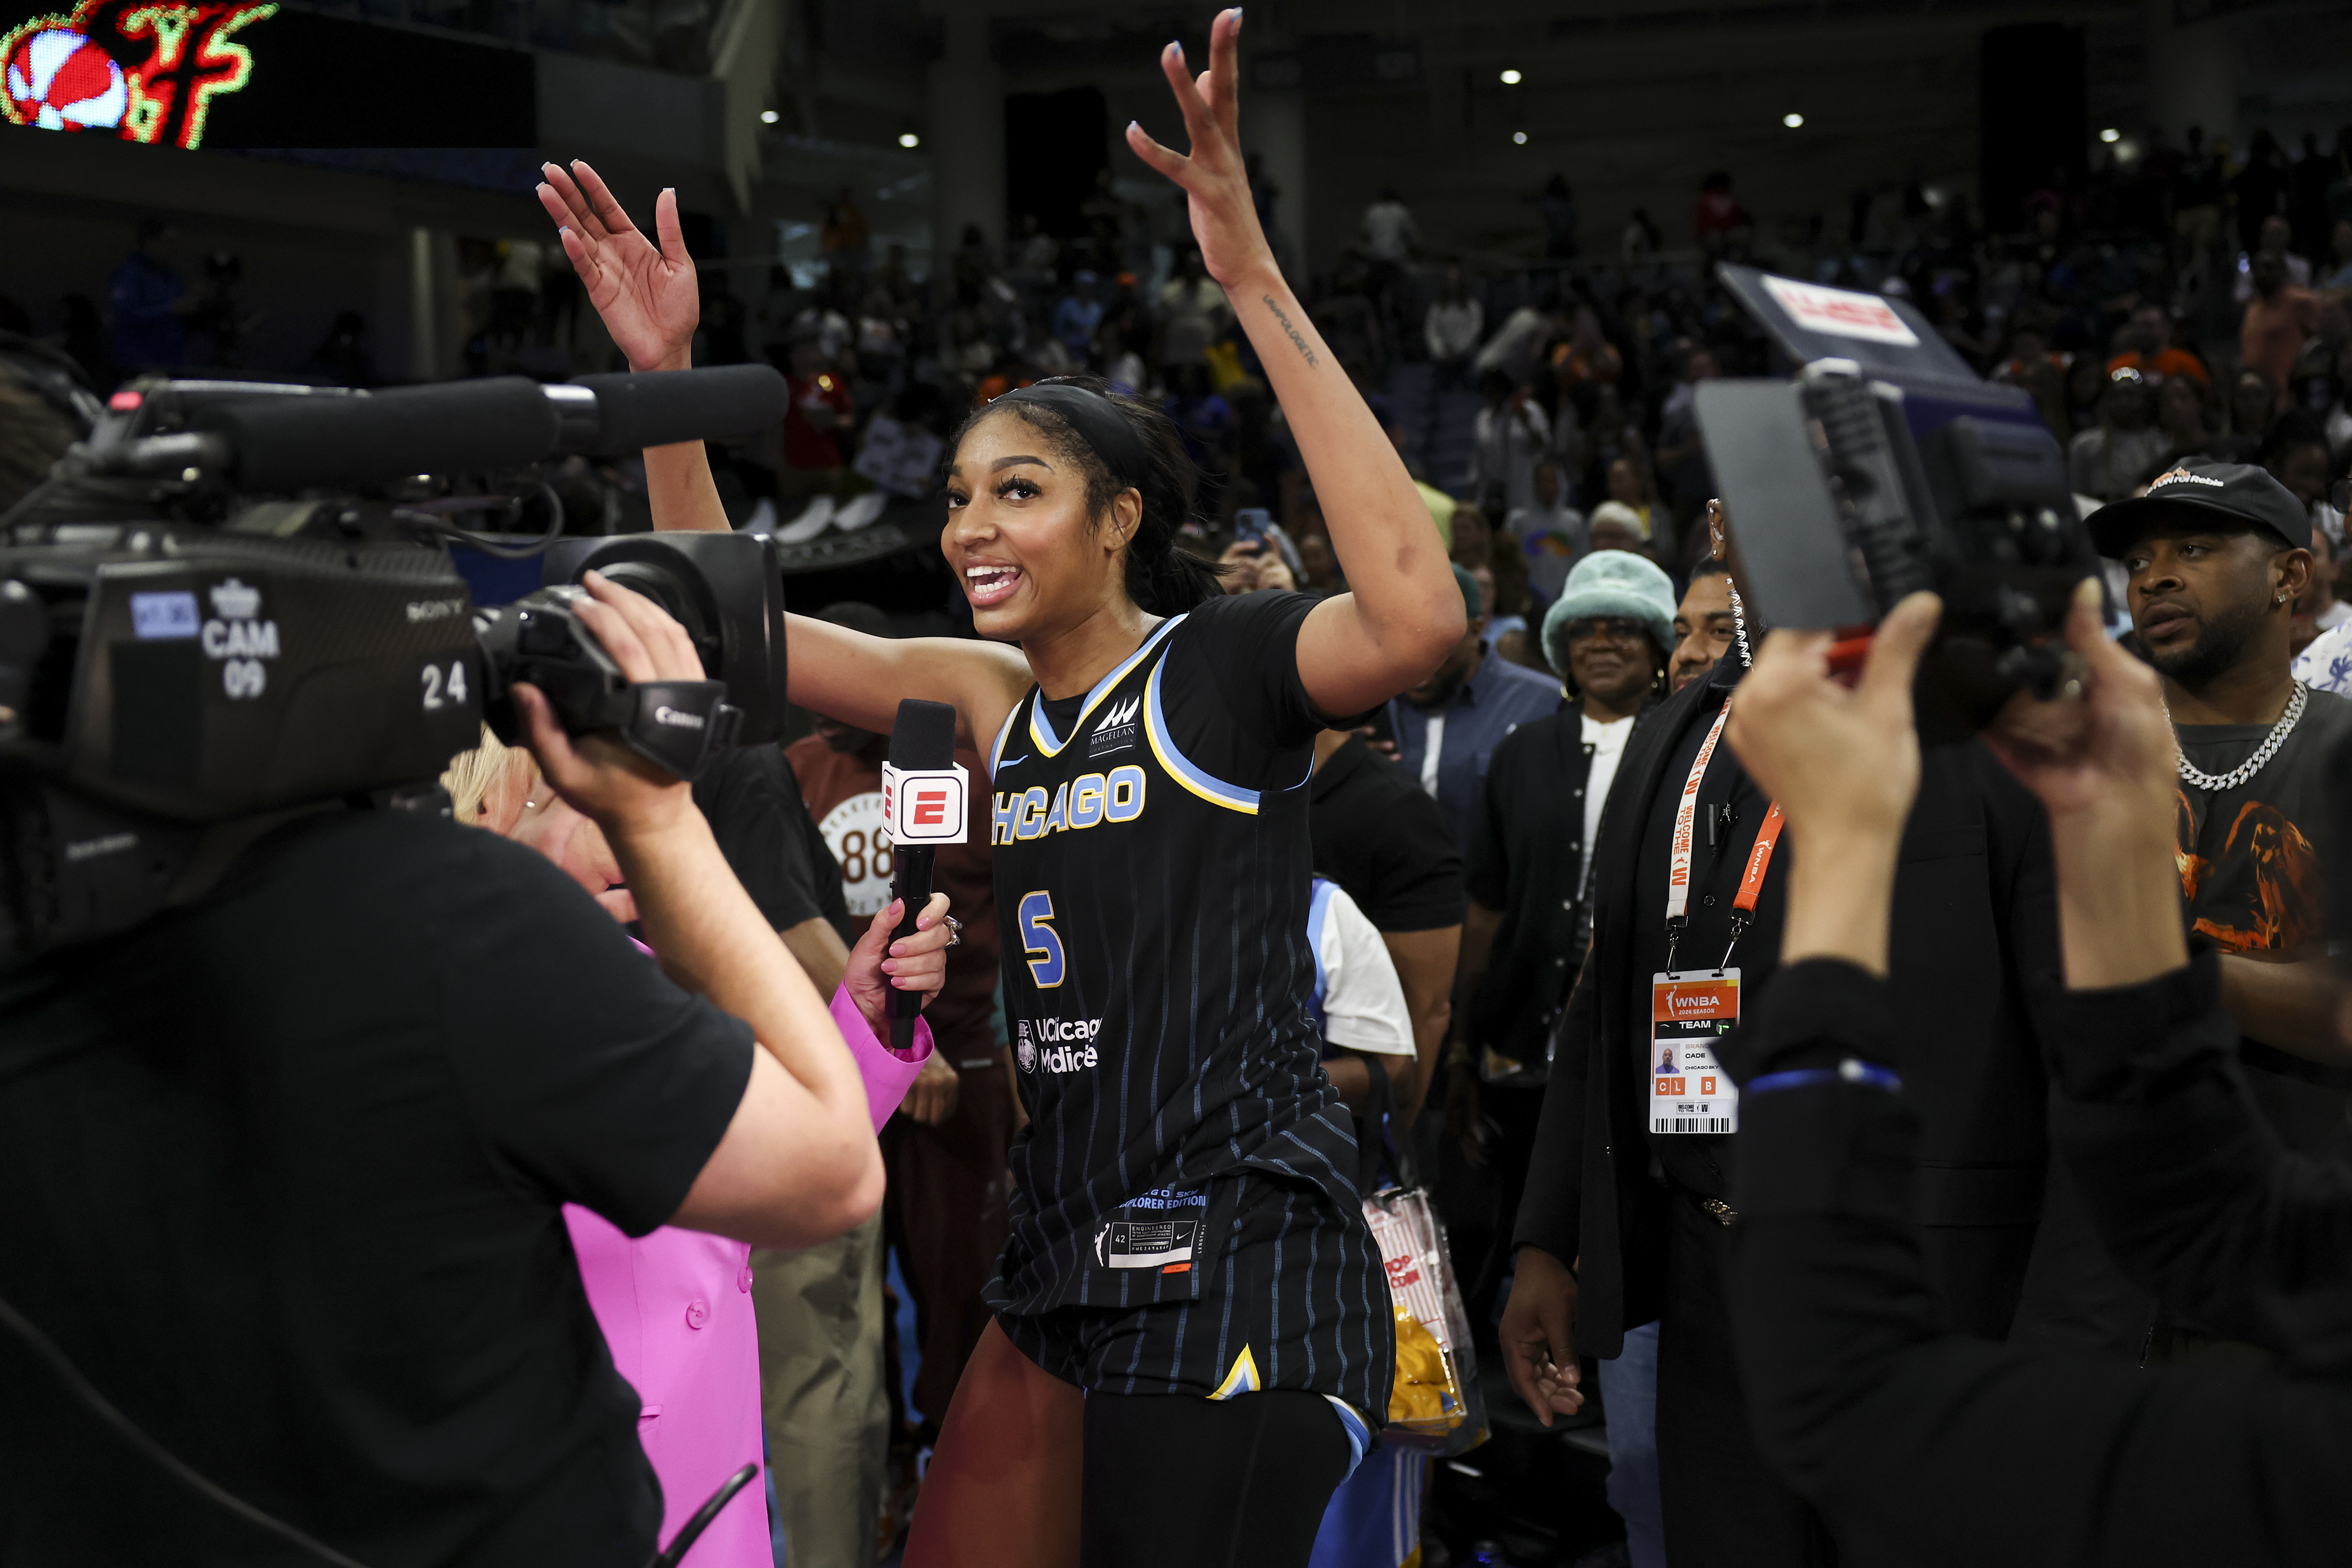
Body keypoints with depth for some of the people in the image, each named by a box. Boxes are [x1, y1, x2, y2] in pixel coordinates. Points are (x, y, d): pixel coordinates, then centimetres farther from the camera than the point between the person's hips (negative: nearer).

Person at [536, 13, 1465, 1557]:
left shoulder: (1224, 664, -9)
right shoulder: (987, 699, 10)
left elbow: (1416, 618, -30)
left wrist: (1260, 289, -31)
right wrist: (668, 376, 2)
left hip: (1241, 1270, -7)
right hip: (1064, 1261, 7)